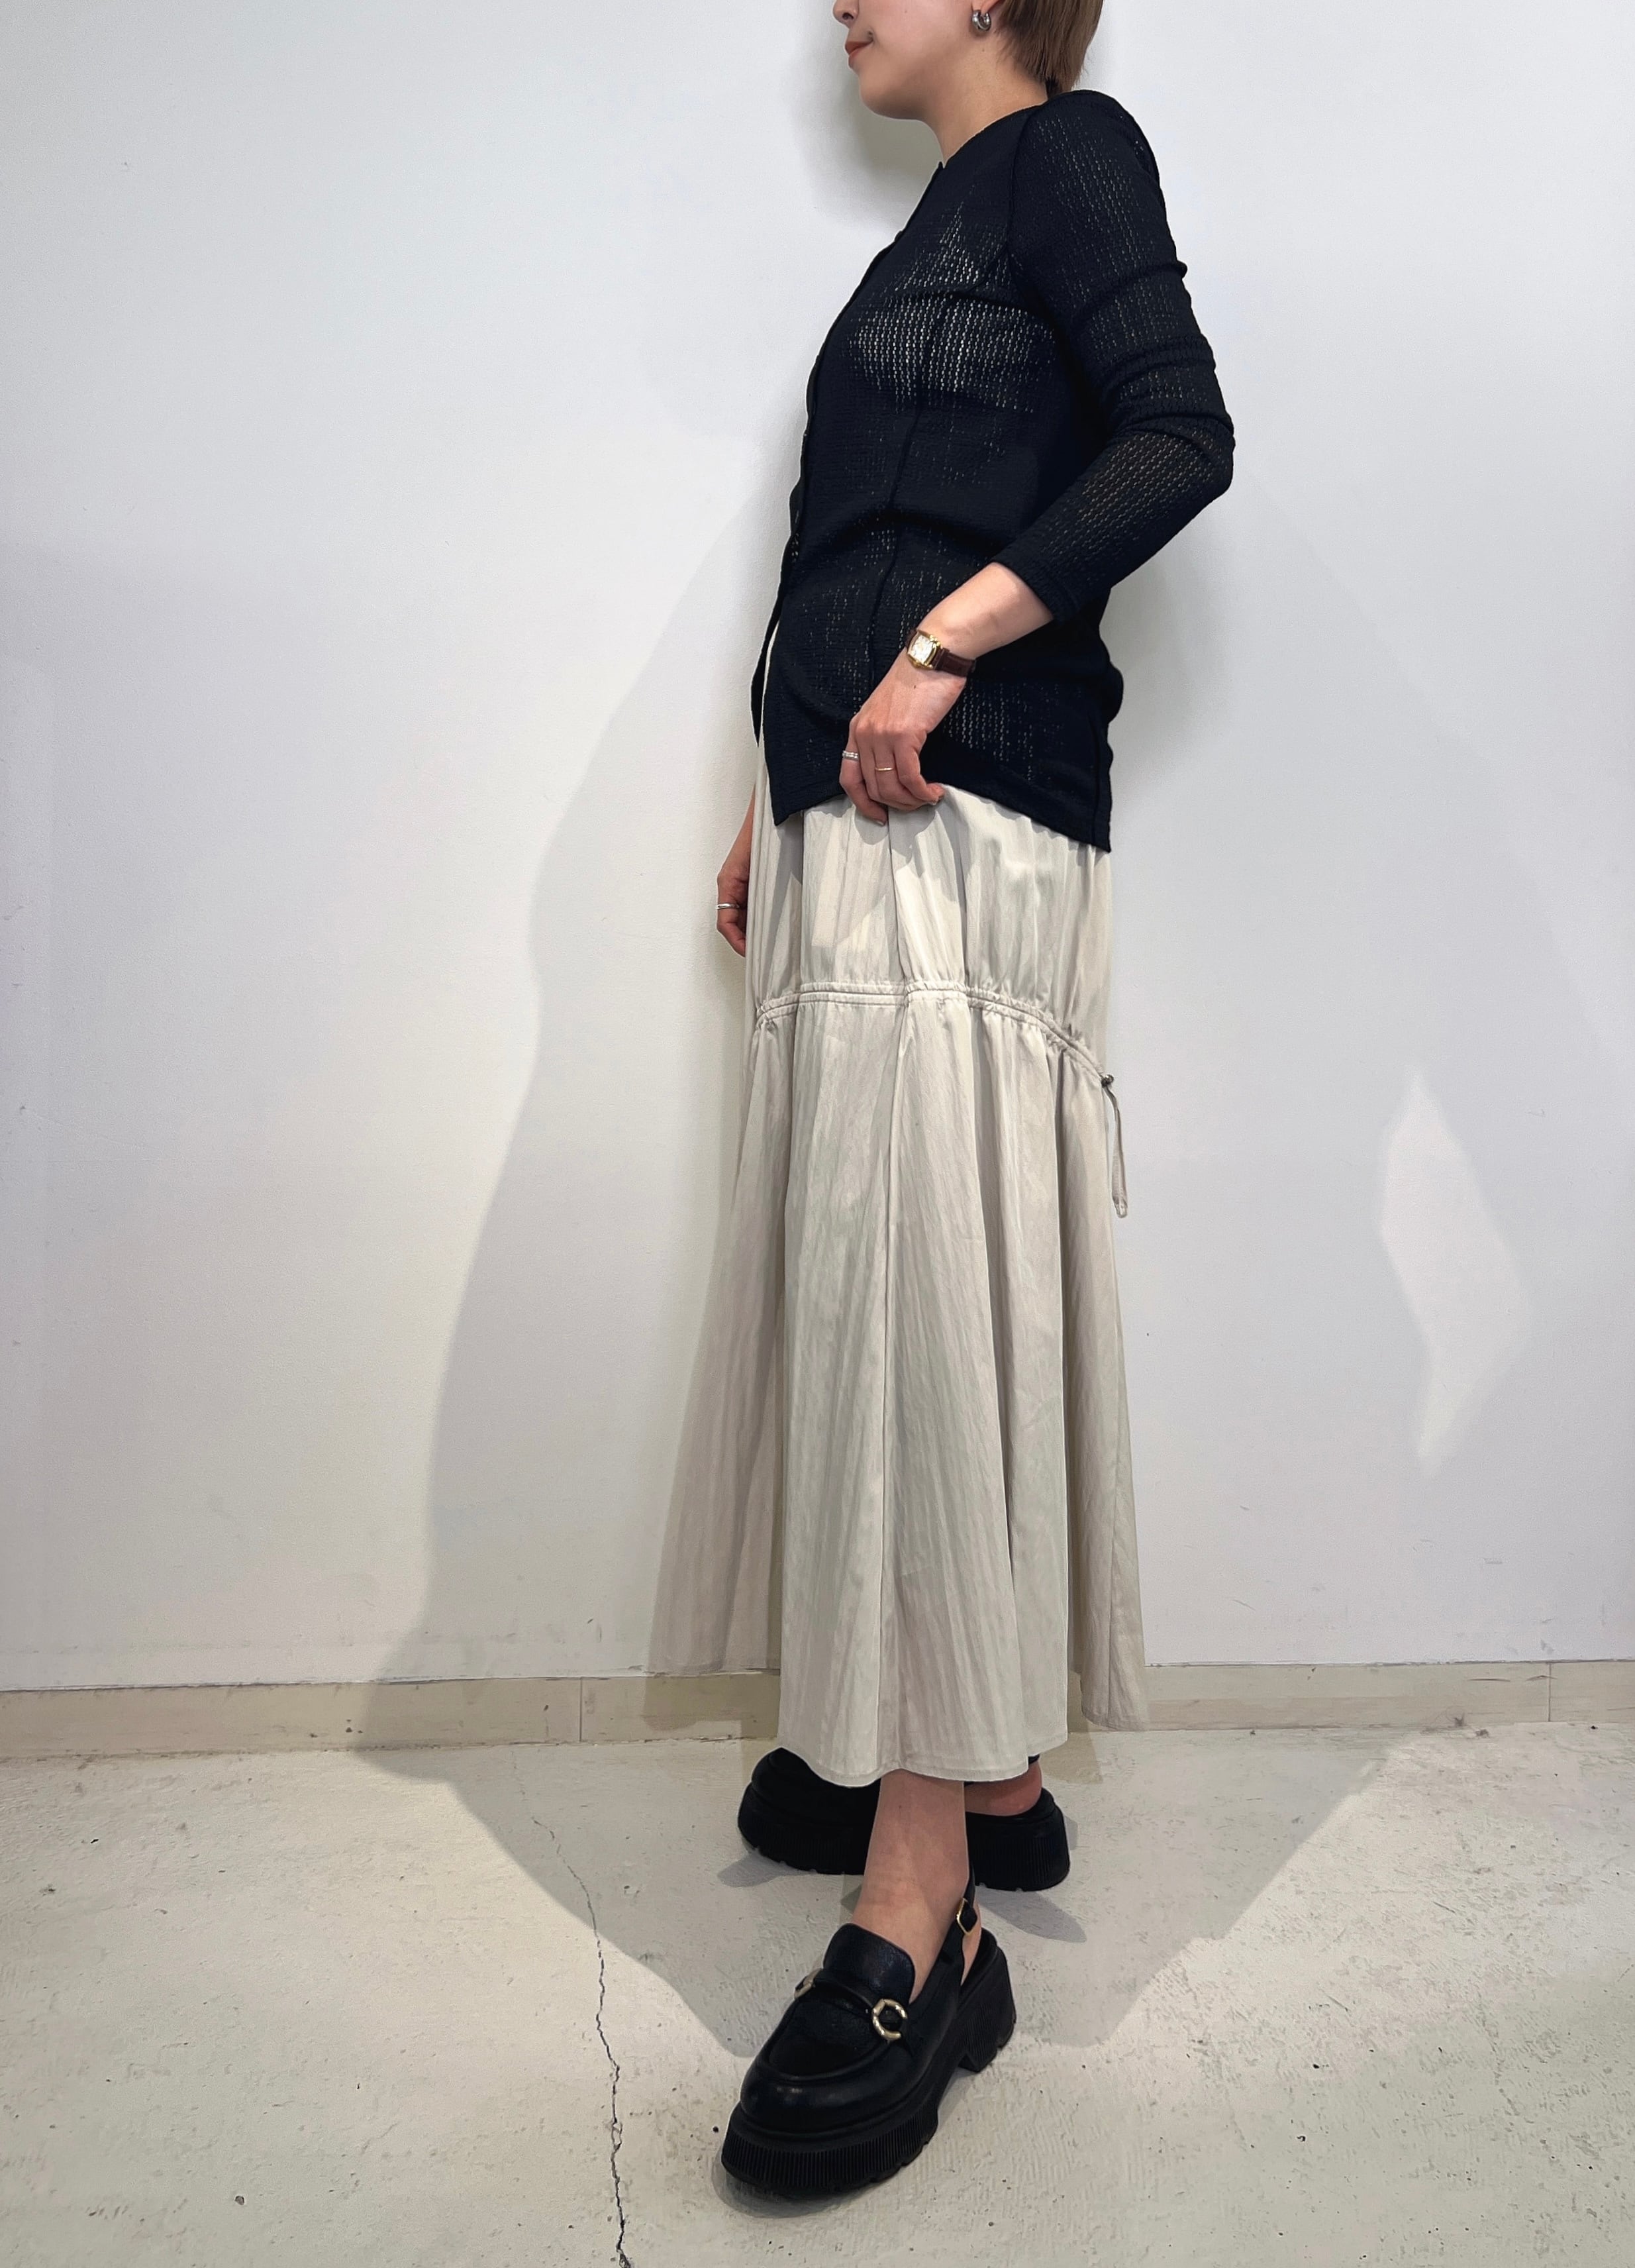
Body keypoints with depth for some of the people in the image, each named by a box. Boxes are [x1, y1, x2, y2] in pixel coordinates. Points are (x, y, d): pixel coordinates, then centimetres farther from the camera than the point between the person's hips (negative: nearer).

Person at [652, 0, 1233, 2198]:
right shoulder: (943, 222, 29)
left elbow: (1181, 439, -11)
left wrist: (940, 648, -17)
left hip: (962, 822, -9)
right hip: (865, 825, 9)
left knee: (919, 1296, -14)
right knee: (872, 1293, 7)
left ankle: (922, 1920, -8)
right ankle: (984, 1772, 19)